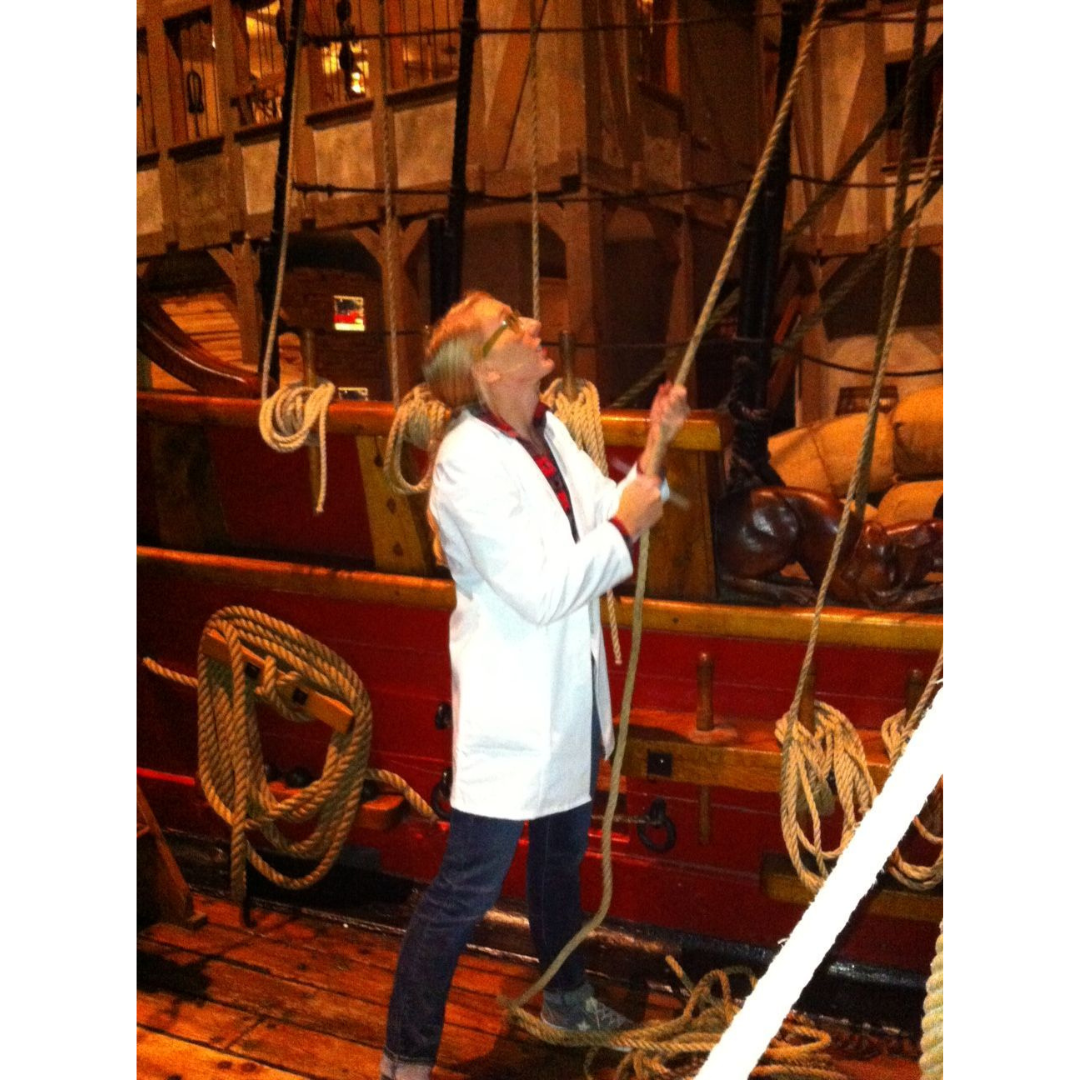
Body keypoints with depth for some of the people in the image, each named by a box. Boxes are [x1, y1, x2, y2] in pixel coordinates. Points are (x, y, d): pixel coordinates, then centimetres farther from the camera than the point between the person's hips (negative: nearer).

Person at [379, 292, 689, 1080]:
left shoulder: (551, 433, 3)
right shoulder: (469, 462, -23)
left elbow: (612, 519, 6)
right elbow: (541, 592, -26)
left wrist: (654, 450, -5)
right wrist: (625, 528, -17)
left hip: (568, 695, 9)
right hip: (510, 707, -9)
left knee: (564, 851, 26)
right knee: (469, 887, 0)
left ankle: (566, 997, 48)